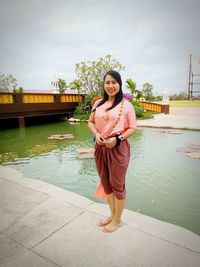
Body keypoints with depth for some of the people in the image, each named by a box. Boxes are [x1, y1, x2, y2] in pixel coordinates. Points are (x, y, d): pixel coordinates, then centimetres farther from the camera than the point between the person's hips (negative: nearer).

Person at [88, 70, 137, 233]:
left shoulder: (126, 105, -6)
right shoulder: (98, 104, 8)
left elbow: (133, 128, -6)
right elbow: (91, 122, 14)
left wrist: (117, 139, -18)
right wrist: (96, 134, -5)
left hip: (118, 148, -5)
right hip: (100, 148, 6)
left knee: (117, 185, 9)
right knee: (106, 183, 18)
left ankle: (117, 219, 32)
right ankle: (112, 215, 41)